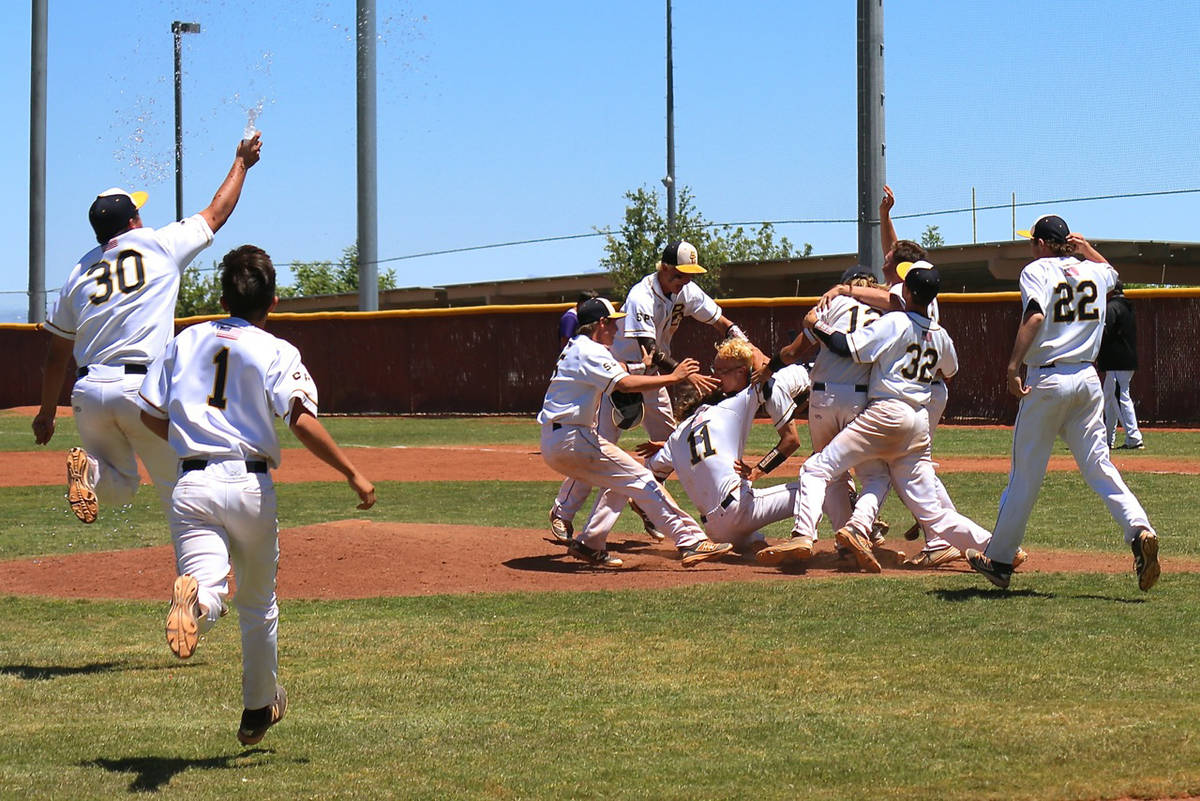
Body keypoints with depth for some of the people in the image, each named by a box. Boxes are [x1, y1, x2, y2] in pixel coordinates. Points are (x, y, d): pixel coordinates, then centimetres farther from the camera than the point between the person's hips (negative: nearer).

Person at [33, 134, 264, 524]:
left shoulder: (80, 270, 14)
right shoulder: (160, 244, 5)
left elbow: (56, 355, 18)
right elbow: (217, 212, 18)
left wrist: (47, 412, 28)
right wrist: (241, 162, 33)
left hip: (89, 391, 4)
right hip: (144, 389, -4)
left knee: (120, 488, 19)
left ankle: (90, 469, -12)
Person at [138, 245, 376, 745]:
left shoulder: (187, 341, 11)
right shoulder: (276, 352, -1)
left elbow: (149, 413, 14)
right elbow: (302, 421, -16)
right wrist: (353, 474, -12)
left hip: (192, 485, 1)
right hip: (250, 484, -1)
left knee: (212, 589, -12)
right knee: (258, 603, 18)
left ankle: (196, 597, -49)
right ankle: (258, 708, 30)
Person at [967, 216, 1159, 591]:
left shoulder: (1037, 270, -3)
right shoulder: (1093, 271, 14)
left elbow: (1035, 315, -21)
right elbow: (1111, 271, 41)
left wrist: (1014, 365, -24)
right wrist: (1086, 248, 27)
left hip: (1046, 380, -5)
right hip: (1088, 379, 5)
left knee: (1025, 472, 3)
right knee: (1099, 465, 5)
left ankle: (999, 559, 12)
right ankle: (1139, 530, -17)